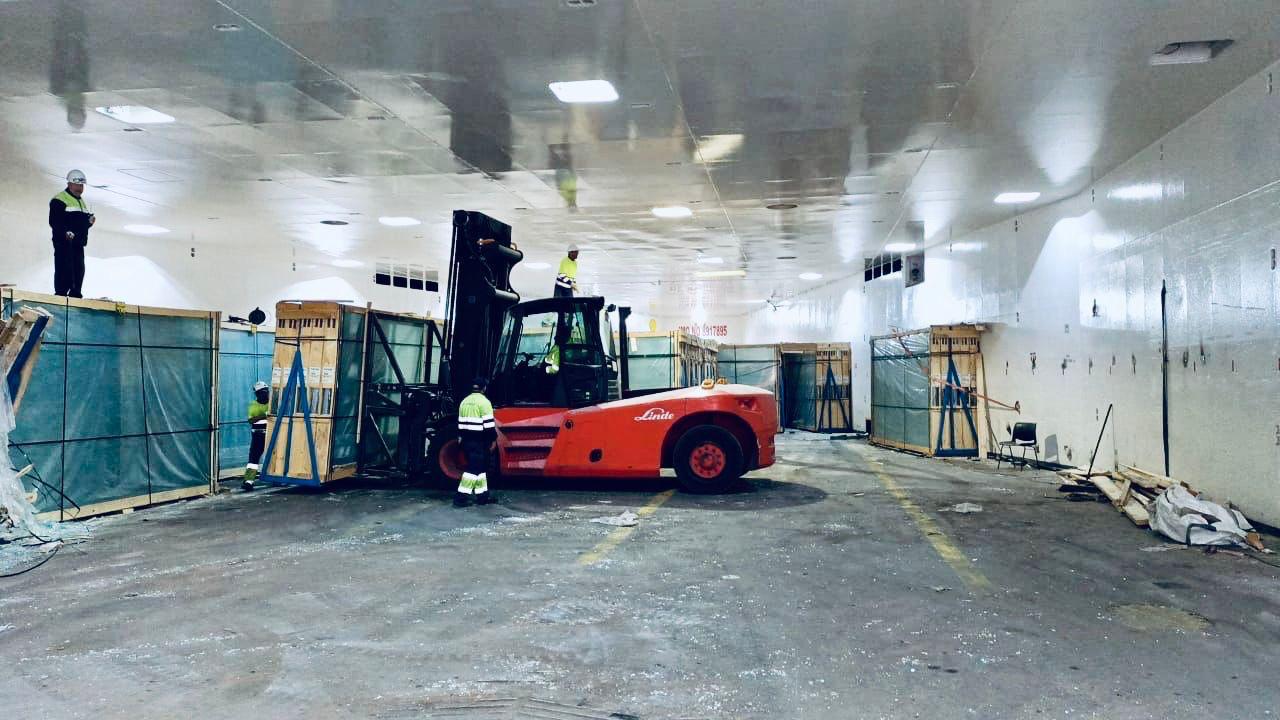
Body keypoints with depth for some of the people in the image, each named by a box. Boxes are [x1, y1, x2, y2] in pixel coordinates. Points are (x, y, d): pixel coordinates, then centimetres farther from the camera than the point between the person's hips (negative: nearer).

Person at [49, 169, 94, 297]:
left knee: (79, 270, 9)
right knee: (65, 270, -12)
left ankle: (75, 295, 16)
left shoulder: (81, 201, 23)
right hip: (64, 243, -8)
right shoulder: (59, 200, -5)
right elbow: (54, 222, -14)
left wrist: (89, 221, 6)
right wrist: (65, 233, -28)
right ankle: (60, 295, -9)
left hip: (78, 243, 8)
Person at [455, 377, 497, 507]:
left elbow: (461, 422, 17)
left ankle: (482, 495, 19)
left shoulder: (465, 401, 13)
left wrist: (461, 437, 22)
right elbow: (489, 424, -14)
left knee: (481, 467, 15)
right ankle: (461, 497, -10)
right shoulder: (483, 402, -11)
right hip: (479, 440, -8)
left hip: (467, 439, 8)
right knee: (474, 468, -6)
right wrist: (492, 439, -7)